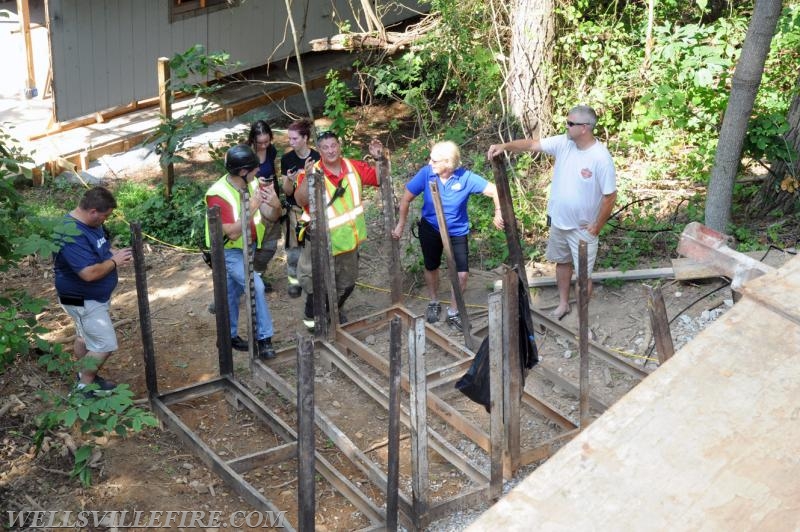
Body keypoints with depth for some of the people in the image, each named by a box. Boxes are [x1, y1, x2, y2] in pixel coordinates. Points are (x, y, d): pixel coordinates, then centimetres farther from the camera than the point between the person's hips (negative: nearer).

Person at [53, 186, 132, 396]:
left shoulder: (89, 222, -2)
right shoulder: (72, 236, -34)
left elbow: (101, 247, 16)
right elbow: (90, 273, -38)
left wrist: (115, 253, -6)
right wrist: (114, 261, -22)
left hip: (92, 296, 10)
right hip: (84, 301, -10)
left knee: (85, 336, 24)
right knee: (105, 344, -2)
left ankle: (86, 375, 41)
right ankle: (86, 385, 13)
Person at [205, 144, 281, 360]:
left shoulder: (254, 184, -10)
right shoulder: (218, 195, -26)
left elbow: (271, 217, -9)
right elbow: (232, 233, -31)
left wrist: (275, 205, -32)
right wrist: (251, 208, -38)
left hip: (248, 247, 7)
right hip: (229, 251, -6)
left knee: (233, 292, 20)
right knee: (256, 287, -21)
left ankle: (230, 336, 36)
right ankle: (264, 339, -13)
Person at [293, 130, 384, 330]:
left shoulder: (354, 167, -4)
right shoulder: (312, 172, -20)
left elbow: (380, 179, 5)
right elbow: (300, 201, -32)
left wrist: (379, 158, -11)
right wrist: (307, 178, -48)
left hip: (349, 239, 5)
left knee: (347, 283, 22)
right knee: (317, 284, 6)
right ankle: (311, 317, 31)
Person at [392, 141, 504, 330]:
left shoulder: (465, 177, -25)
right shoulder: (426, 173, -23)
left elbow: (495, 191, -22)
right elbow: (406, 198, -11)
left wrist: (498, 213, -37)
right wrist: (400, 225, -5)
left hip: (457, 231, -1)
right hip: (430, 229, 1)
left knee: (462, 273, -7)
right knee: (431, 267, 19)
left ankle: (453, 313, 16)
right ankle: (434, 303, 46)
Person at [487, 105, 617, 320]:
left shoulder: (601, 158, -27)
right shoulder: (563, 143, -9)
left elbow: (610, 196, -20)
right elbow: (532, 144, -7)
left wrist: (597, 226, -14)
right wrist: (505, 146, -22)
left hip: (583, 227, -6)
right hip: (558, 220, 6)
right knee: (562, 262, 24)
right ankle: (563, 304, 44)